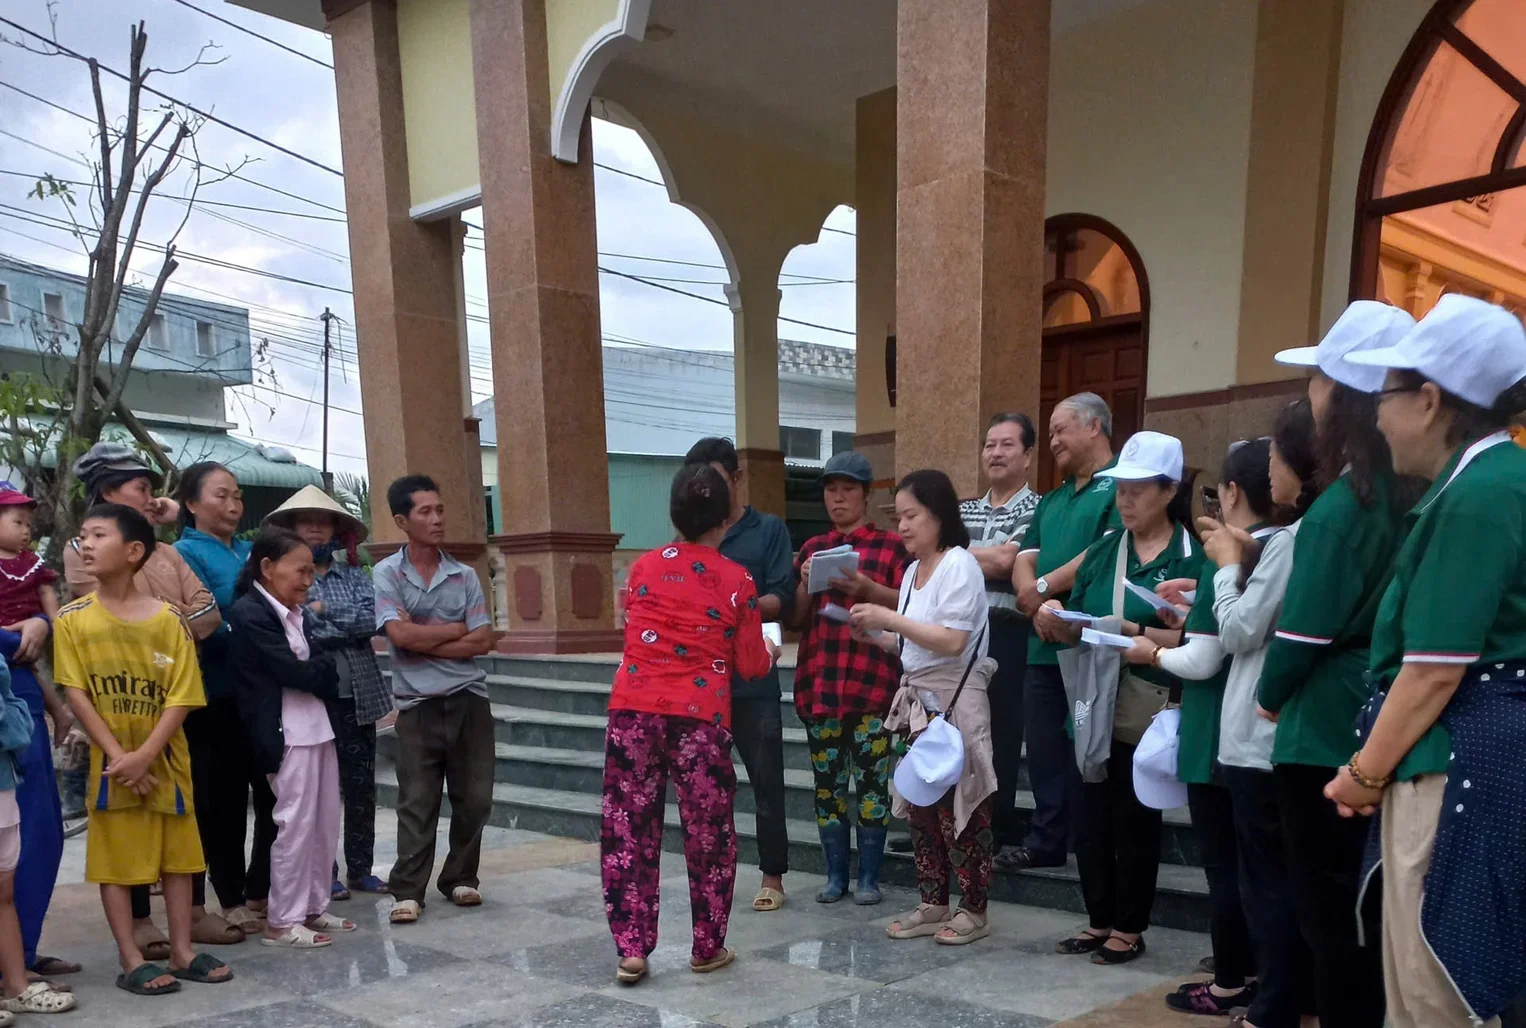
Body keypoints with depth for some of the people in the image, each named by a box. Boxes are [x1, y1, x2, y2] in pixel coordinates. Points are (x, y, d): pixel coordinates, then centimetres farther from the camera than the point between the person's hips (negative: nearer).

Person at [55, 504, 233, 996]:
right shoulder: (73, 618, -4)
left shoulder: (168, 619, -5)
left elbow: (181, 697, -8)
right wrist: (118, 756, -14)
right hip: (111, 762, 0)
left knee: (177, 853, 9)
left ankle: (181, 951, 20)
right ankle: (131, 960, 16)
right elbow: (77, 695, -7)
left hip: (166, 759, 1)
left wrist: (145, 755, -18)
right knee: (113, 858, 5)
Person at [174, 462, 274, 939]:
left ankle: (260, 891, 28)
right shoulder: (186, 553, -6)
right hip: (218, 697, -6)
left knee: (274, 791, 12)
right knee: (224, 799, 7)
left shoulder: (249, 551, 13)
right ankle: (232, 899, 22)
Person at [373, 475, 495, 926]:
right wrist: (458, 629, -5)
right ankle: (408, 891, 10)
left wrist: (426, 644, -10)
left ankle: (460, 878, 24)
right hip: (417, 705, -3)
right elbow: (401, 635, -15)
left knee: (474, 797, 8)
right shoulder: (386, 574, -2)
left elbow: (483, 642, -2)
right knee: (417, 802, 0)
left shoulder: (465, 575, 5)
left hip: (469, 699, 3)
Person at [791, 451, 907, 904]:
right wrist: (807, 585, -5)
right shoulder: (812, 548, 14)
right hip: (818, 683, 4)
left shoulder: (891, 544, 2)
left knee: (871, 780, 1)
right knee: (827, 781, 8)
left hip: (872, 683, -4)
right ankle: (835, 874, 19)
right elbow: (795, 617, 14)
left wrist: (866, 588, -17)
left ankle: (869, 878, 13)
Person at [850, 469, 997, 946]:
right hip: (916, 698, 8)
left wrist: (889, 618, -20)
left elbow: (952, 641, -21)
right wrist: (873, 634, 2)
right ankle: (933, 905, 23)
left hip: (954, 701, -8)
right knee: (919, 805, 12)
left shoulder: (960, 565, -11)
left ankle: (973, 909, 14)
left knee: (958, 808, 0)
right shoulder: (912, 570, 13)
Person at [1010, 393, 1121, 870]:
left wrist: (1043, 587, -7)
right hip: (1045, 645, 8)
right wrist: (1041, 607, -9)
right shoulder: (1051, 501, 21)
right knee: (1044, 748, 13)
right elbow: (1023, 564, 13)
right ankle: (1047, 839, 25)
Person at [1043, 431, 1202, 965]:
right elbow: (1078, 630, 13)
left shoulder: (1190, 557, -5)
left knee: (1135, 820, 5)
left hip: (1147, 710, -5)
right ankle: (1100, 920, 26)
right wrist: (1057, 619, -7)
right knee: (1090, 816, 10)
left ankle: (1130, 929, 21)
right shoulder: (1102, 552, 11)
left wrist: (1134, 631, -23)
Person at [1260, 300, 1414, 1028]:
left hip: (1327, 727, -8)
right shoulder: (1412, 494, 5)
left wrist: (1271, 694, 0)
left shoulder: (1343, 503, -19)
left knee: (1332, 909, 6)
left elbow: (1306, 627, -18)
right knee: (1370, 908, 18)